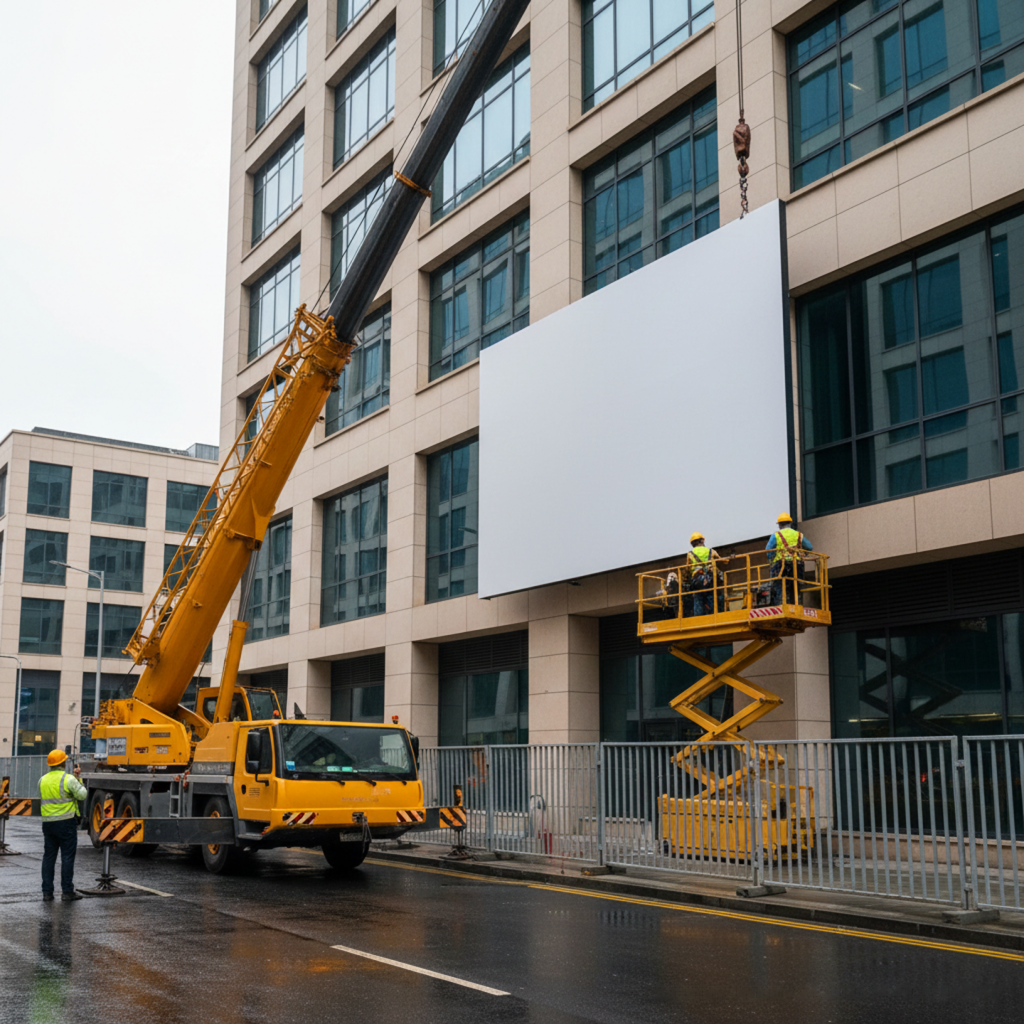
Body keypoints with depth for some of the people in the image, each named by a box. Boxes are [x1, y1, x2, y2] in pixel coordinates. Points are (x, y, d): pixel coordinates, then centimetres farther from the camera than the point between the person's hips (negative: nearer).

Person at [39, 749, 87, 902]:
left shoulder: (43, 780, 7)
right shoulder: (68, 779, -11)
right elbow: (82, 795, -11)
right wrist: (78, 779, 2)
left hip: (48, 822, 5)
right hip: (66, 822, -5)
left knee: (48, 857, 11)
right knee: (67, 857, 0)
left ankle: (47, 891, 11)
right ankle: (67, 891, 0)